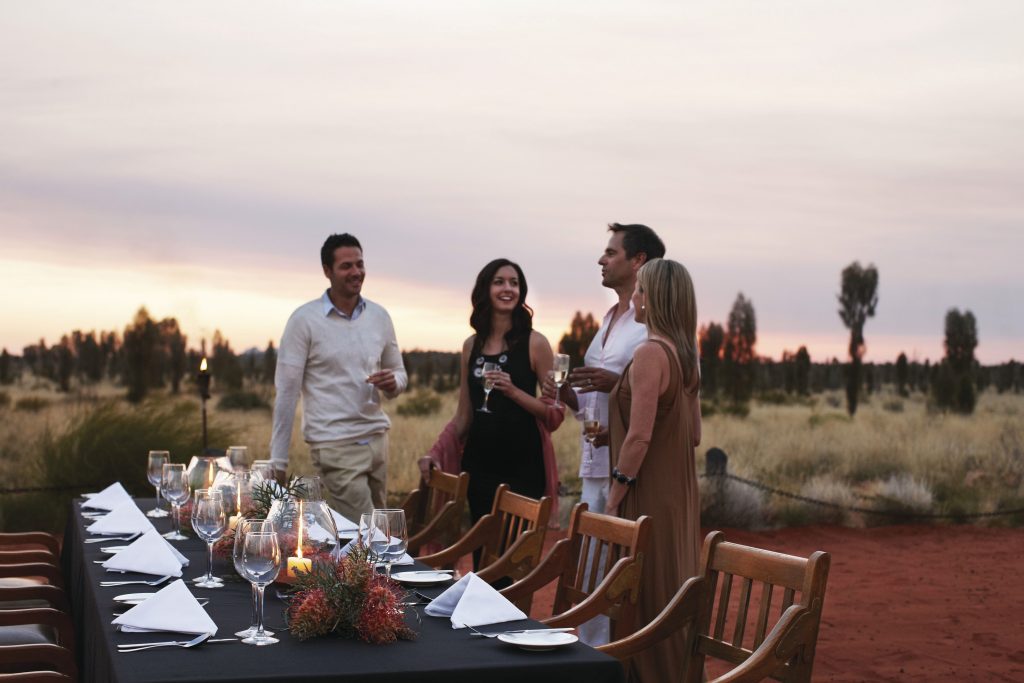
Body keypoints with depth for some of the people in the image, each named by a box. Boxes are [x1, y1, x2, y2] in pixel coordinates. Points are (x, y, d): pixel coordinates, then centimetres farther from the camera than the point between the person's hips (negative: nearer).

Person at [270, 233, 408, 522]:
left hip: (377, 438, 5)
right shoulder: (305, 320, -6)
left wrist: (393, 383, -8)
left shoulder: (379, 316, 8)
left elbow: (399, 372, 18)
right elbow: (286, 392, -6)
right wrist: (277, 461, -8)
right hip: (335, 444, -5)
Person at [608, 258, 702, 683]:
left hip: (649, 498, -9)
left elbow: (639, 437, -20)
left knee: (646, 600, 0)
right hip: (680, 494, 9)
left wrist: (613, 499, -13)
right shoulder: (685, 355, 10)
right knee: (674, 595, 15)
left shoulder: (650, 353, -16)